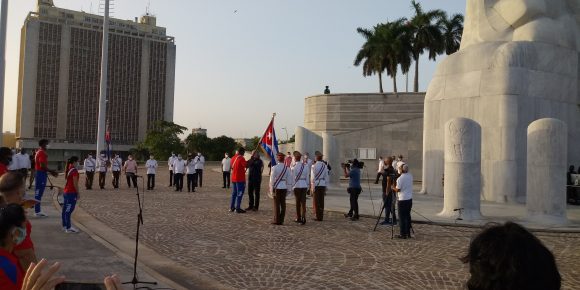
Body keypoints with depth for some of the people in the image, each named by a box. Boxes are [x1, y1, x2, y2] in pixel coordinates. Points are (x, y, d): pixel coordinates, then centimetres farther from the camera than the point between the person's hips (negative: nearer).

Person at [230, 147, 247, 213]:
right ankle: (237, 208, -4)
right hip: (240, 179, -8)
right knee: (239, 194, -3)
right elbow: (246, 165, -23)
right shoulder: (241, 158, -15)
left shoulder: (233, 158, 12)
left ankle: (231, 207, 18)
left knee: (234, 193, 15)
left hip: (233, 178, 8)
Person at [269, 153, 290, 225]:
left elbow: (272, 179, -7)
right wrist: (287, 189, 14)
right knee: (283, 204, 8)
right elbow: (289, 180, 6)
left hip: (277, 187, -3)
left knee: (277, 204, 2)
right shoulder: (287, 168, 1)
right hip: (284, 187, 4)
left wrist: (271, 189, 0)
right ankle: (281, 220, 12)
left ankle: (277, 220, 5)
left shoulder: (274, 167, -10)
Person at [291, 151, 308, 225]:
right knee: (303, 202, 2)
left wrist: (292, 187, 4)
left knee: (298, 202, 9)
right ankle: (303, 219, -5)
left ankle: (298, 218, 20)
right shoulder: (306, 165, 2)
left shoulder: (293, 167, -10)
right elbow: (307, 176, 8)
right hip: (304, 185, 3)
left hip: (297, 185, -3)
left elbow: (292, 178, -6)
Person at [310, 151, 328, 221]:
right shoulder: (325, 166, 5)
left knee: (316, 201, 3)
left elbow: (313, 177, -10)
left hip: (316, 184, -4)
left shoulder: (314, 166, -9)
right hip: (323, 184, 4)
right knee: (321, 201, 9)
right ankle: (321, 216, 14)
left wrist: (312, 186, -6)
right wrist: (325, 186, 14)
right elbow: (326, 177, 8)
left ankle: (317, 216, 5)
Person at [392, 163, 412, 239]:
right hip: (409, 199, 7)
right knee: (407, 216, 13)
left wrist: (393, 188, 5)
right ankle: (408, 233, 18)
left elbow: (398, 189, -14)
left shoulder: (400, 179, -16)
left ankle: (403, 234, 2)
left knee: (402, 217, 0)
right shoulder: (410, 176, 5)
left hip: (402, 200, -7)